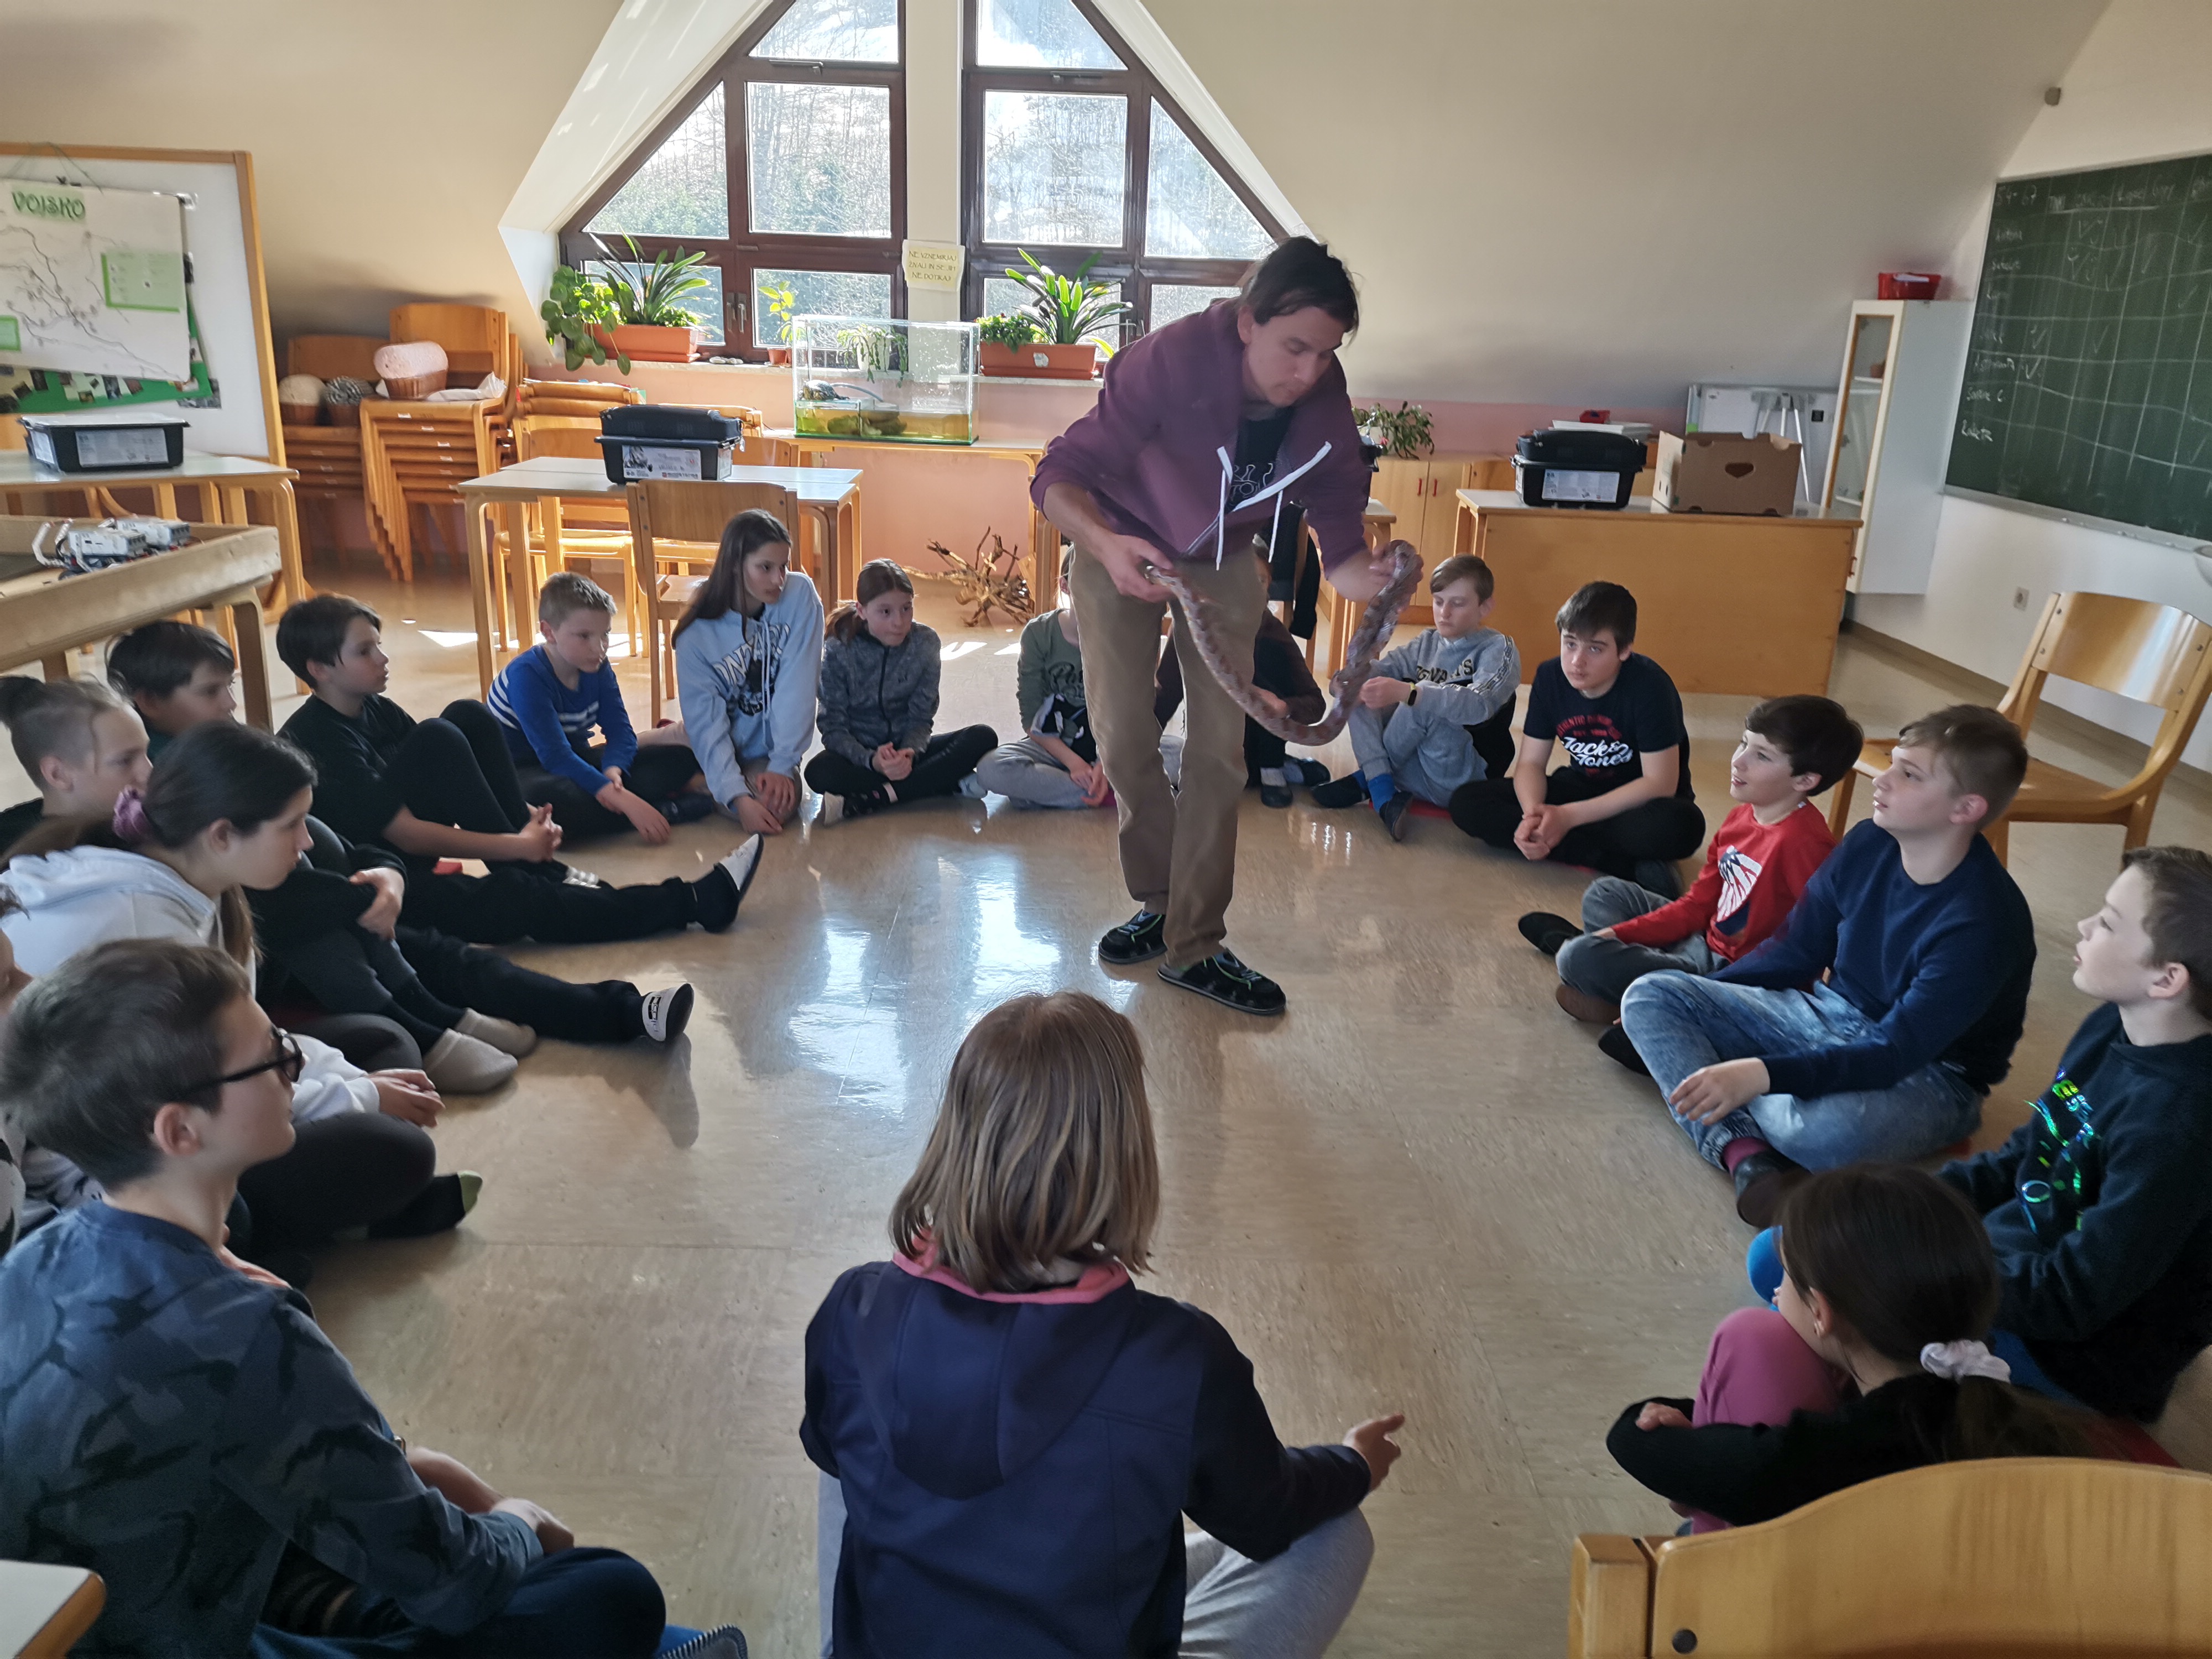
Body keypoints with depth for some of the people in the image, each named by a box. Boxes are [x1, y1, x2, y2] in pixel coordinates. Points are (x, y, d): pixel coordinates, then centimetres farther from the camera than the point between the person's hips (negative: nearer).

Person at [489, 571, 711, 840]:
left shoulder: (598, 668, -4)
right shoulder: (526, 676, -25)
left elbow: (619, 730, -7)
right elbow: (554, 755, -32)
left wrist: (613, 770, -32)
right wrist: (626, 802, -40)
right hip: (521, 770, -6)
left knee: (678, 759, -7)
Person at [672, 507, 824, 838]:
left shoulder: (800, 595, -13)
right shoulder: (697, 634, -14)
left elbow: (798, 687, -16)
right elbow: (707, 722, -17)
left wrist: (782, 764, -21)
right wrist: (736, 796, -29)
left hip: (771, 748, 0)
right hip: (723, 749, 0)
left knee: (777, 808, -29)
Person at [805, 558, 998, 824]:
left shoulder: (925, 643, -6)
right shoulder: (838, 652, -12)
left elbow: (921, 718, -5)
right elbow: (834, 729, -13)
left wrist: (910, 753, -28)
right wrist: (871, 760, -34)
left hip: (907, 752, 2)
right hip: (860, 754, -2)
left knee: (983, 738, -22)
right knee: (819, 772, -36)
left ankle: (875, 799, -31)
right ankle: (949, 785, -31)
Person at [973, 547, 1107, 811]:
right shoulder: (1039, 633, -6)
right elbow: (1031, 717, -5)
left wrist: (1106, 764, -26)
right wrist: (1073, 762, -19)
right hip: (1052, 746, 1)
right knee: (991, 769, -31)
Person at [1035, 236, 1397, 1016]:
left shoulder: (1324, 400, -23)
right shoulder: (1171, 361, -35)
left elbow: (1338, 518, -19)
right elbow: (1060, 475, -33)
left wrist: (1368, 575, -44)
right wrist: (1104, 542, -55)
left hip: (1224, 559, 3)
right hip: (1120, 545, -2)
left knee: (1219, 752, -3)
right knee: (1123, 741, -4)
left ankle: (1194, 946, 8)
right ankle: (1161, 903, 21)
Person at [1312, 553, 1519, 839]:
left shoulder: (1499, 650, -9)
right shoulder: (1427, 642, 12)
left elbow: (1478, 705, -28)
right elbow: (1380, 669, -1)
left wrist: (1404, 692, -42)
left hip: (1462, 780, -7)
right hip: (1413, 768, 7)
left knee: (1424, 700, -30)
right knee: (1363, 693, -7)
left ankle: (1365, 780, -10)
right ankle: (1383, 796, -24)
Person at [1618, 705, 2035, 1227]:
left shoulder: (1985, 922, -25)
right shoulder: (1869, 845, -5)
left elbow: (1896, 1052, -29)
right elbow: (1795, 953, 8)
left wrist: (1763, 1074, -41)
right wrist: (1700, 998, 1)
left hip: (1926, 1074, -7)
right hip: (1825, 1013, 8)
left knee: (1819, 1126, -43)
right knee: (1651, 996, -8)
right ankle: (1743, 1152, -29)